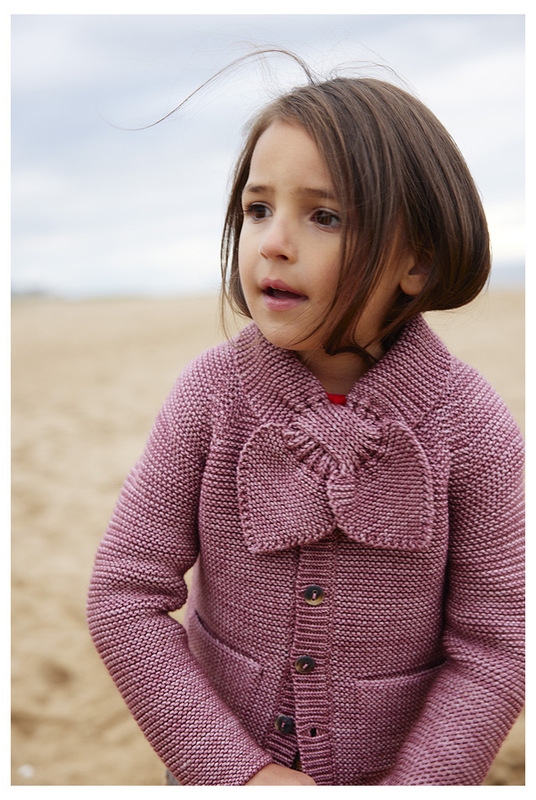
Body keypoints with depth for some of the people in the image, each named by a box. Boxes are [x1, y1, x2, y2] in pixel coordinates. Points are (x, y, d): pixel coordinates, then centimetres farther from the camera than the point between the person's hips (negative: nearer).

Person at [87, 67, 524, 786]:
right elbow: (124, 597, -14)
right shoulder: (210, 395, -16)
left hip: (402, 766, 0)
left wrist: (412, 786, -18)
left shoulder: (470, 425, -18)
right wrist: (242, 771, -17)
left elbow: (492, 645, -13)